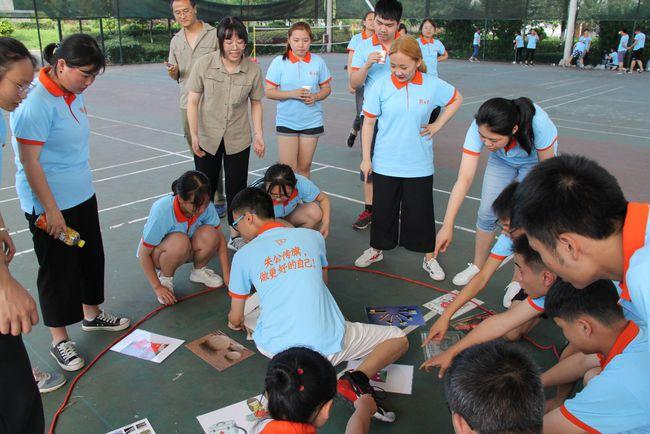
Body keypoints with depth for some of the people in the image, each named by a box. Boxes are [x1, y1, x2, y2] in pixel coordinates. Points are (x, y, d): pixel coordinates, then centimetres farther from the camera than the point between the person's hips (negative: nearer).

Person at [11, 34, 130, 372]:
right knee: (58, 270, 6)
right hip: (49, 205, -8)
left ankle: (91, 315, 42)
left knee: (91, 256, 20)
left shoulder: (73, 94, 3)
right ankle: (59, 340, 25)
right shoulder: (35, 102, -23)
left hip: (82, 196, 8)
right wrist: (51, 209, -19)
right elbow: (29, 162, -22)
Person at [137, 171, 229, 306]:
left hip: (185, 252, 4)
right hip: (156, 253, -3)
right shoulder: (161, 211, -34)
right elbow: (143, 254, -24)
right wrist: (157, 287, -23)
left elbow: (219, 238, -11)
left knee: (210, 234, -28)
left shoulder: (205, 206, -24)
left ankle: (199, 271, 2)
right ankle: (165, 278, -7)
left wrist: (227, 276, -15)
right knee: (179, 241, -38)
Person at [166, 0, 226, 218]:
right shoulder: (176, 40, 13)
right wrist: (173, 72, -5)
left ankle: (218, 199, 3)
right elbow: (175, 75, 18)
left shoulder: (214, 35, -3)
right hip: (187, 104, 5)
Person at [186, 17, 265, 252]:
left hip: (237, 139, 1)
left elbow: (256, 103, 4)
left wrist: (259, 135, -2)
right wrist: (194, 135, -11)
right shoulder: (203, 64, -13)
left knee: (236, 188, 8)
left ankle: (235, 235, 24)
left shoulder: (253, 69, -9)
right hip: (207, 137, 0)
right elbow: (193, 102, -7)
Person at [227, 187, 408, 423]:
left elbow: (235, 319, 17)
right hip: (329, 344, -1)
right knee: (399, 338, 19)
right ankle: (358, 380, -10)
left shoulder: (243, 255, 5)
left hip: (276, 348, 1)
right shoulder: (313, 236, 9)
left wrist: (235, 321, 43)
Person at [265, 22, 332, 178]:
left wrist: (316, 96, -13)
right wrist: (293, 94, -18)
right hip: (286, 121, -2)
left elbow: (326, 88, 9)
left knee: (304, 166, 10)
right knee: (288, 167, -5)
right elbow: (269, 92, -5)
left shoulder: (318, 62, 1)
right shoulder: (279, 62, -4)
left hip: (312, 121, 2)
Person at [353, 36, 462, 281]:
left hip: (419, 165, 0)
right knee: (384, 210, 12)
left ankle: (429, 258, 24)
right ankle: (377, 250, 34)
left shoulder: (433, 85, -6)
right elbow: (368, 122, -3)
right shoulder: (381, 86, -8)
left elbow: (456, 99, 13)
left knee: (421, 212, 8)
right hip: (385, 164, 0)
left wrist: (438, 125, 2)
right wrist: (366, 158, -3)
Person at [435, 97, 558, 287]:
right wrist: (447, 226, -39)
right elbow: (464, 180, -37)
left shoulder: (539, 124, -43)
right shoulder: (479, 129, -37)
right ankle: (477, 266, 20)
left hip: (535, 160, -2)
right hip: (501, 160, 2)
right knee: (486, 212, -1)